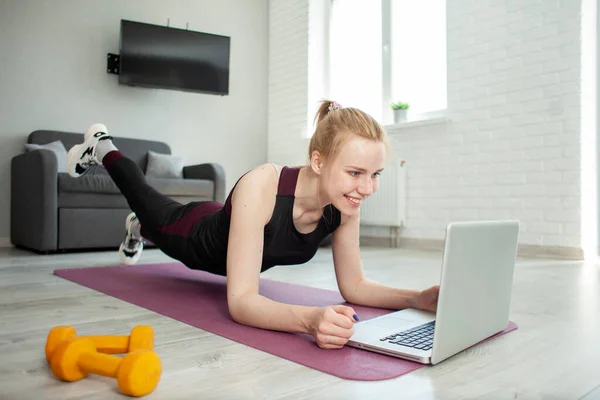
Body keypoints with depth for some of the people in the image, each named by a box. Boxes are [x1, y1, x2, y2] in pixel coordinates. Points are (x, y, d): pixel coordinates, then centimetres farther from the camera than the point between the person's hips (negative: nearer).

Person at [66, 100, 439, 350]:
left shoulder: (346, 205, -30)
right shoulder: (262, 185, -47)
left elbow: (353, 285, -21)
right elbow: (240, 300, -49)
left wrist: (418, 297, -37)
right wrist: (310, 318, -66)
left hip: (233, 251, 4)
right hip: (195, 236, -4)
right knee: (146, 198, 29)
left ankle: (137, 231, 73)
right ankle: (101, 147, 58)